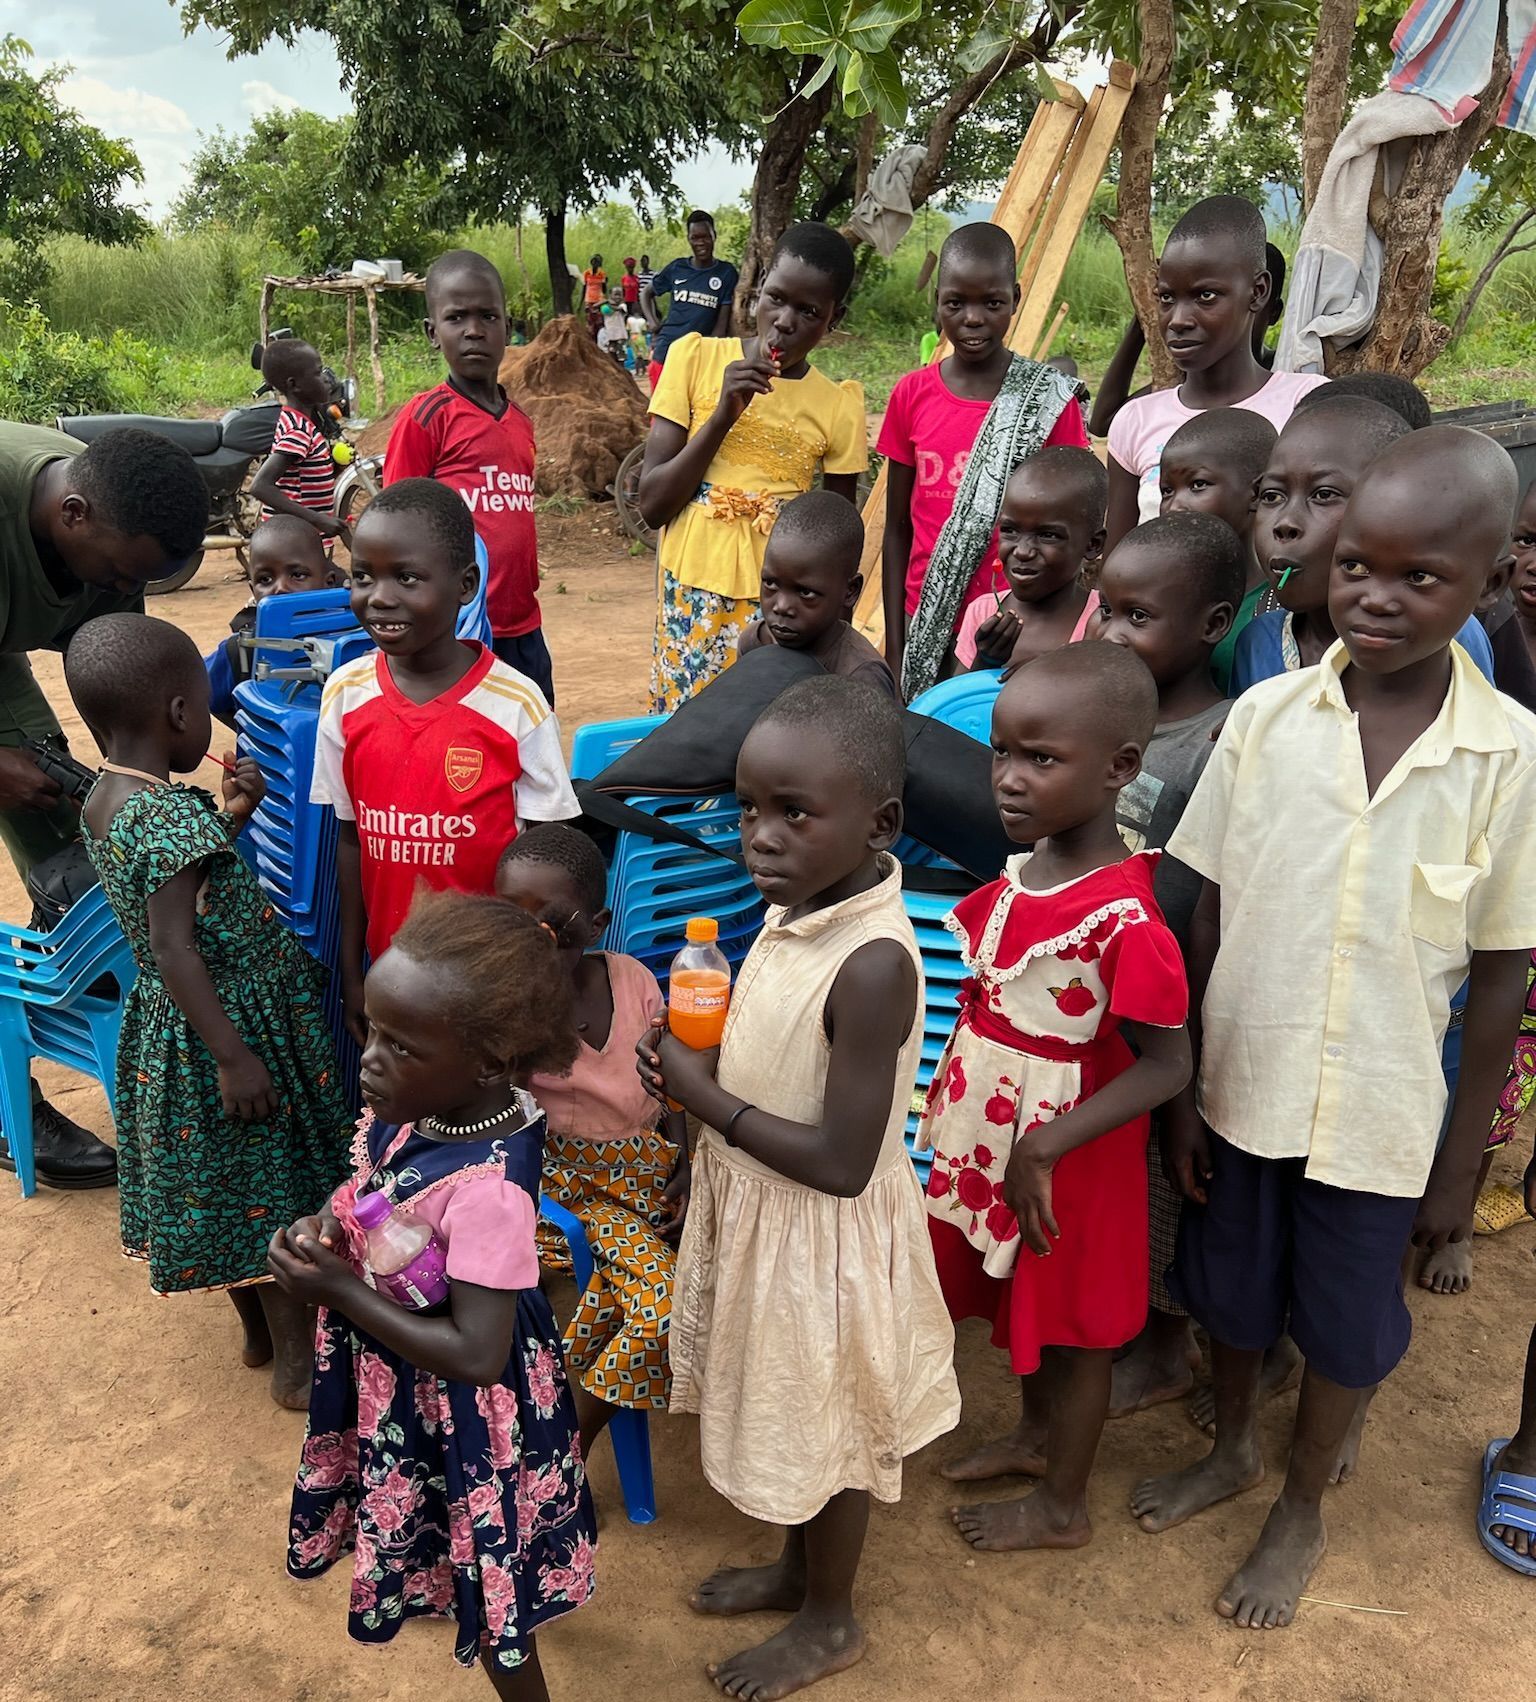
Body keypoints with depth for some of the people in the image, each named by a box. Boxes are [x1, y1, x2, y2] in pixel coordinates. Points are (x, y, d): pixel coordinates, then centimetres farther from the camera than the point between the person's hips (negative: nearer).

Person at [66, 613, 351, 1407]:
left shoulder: (103, 800, 2)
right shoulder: (173, 813, -26)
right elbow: (174, 947, -28)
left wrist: (228, 818, 5)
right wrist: (233, 1056, -26)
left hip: (164, 1024, 9)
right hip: (231, 1023, -9)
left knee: (219, 1182, 22)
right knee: (268, 1185, 6)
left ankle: (258, 1328, 40)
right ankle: (298, 1359, 22)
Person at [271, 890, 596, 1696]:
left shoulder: (487, 1189, -38)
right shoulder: (415, 1105, -14)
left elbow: (475, 1355, -32)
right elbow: (372, 1191, 8)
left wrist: (337, 1290, -26)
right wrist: (327, 1223, -14)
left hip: (454, 1403, -8)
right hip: (393, 1380, 8)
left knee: (478, 1566, 19)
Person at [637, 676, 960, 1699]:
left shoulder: (872, 965, -32)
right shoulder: (799, 907, -6)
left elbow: (842, 1163, -28)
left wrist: (705, 1099, -21)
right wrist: (700, 1059, -8)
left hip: (822, 1237, -8)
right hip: (757, 1211, 8)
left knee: (825, 1424, 16)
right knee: (787, 1411, 27)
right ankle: (797, 1566, 52)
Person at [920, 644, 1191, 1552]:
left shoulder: (1124, 918, -29)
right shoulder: (1022, 874, -5)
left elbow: (1167, 1064, -26)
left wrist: (1045, 1149, -29)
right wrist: (952, 1108, 11)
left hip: (1067, 1154, -7)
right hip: (992, 1136, 7)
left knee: (1070, 1322, 15)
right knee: (1017, 1300, 26)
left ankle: (1064, 1505, 38)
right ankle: (1036, 1434, 53)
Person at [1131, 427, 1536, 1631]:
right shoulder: (1266, 716, -10)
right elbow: (1209, 916, -4)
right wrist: (1181, 1089, -1)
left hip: (1381, 1113, -1)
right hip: (1242, 1083, 2)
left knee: (1346, 1325, 18)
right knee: (1230, 1292, 22)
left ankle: (1303, 1511, 46)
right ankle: (1233, 1450, 52)